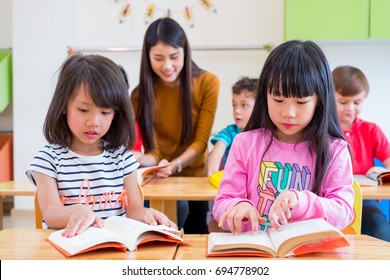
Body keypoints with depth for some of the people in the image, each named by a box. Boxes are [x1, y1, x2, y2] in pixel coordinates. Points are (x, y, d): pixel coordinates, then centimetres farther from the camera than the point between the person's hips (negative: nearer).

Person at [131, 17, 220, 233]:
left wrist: (175, 165, -30)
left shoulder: (208, 83, -9)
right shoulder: (141, 93, -7)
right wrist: (136, 159, -35)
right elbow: (153, 150, -11)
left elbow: (201, 140, -12)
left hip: (195, 178, 1)